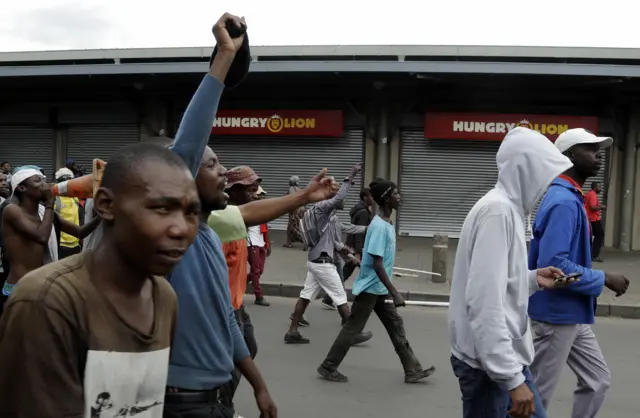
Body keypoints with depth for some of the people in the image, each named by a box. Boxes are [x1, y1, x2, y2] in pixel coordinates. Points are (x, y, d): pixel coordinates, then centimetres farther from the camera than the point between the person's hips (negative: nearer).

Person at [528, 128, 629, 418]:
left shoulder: (570, 198, 10)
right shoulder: (564, 201, -21)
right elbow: (552, 264, -29)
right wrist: (604, 279, -20)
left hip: (571, 314, 10)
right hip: (555, 315, -10)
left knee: (598, 379, 18)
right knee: (536, 394, 4)